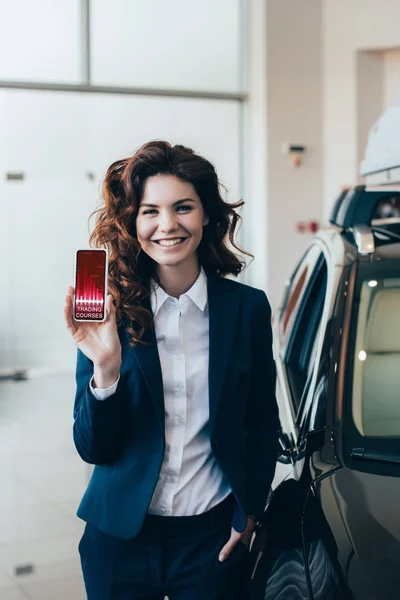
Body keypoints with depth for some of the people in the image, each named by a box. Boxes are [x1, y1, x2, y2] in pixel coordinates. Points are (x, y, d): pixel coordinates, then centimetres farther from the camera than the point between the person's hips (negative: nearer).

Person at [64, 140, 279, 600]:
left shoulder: (247, 307, -5)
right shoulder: (109, 311, -8)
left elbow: (263, 423, 7)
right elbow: (92, 449, -9)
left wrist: (250, 512, 2)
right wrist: (105, 370, -24)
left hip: (213, 536, 0)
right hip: (120, 536, 0)